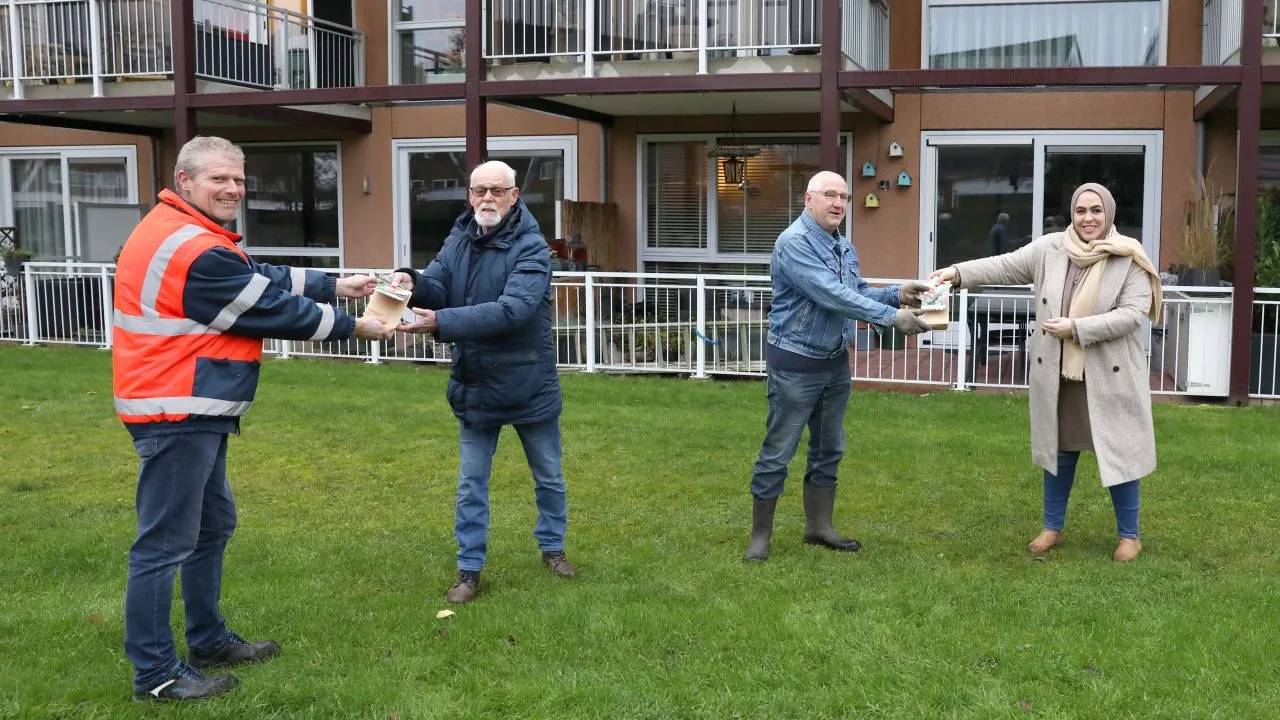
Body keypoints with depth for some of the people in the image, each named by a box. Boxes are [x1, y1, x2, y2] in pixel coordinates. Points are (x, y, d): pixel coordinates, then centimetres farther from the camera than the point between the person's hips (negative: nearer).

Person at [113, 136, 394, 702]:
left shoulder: (183, 234, 13)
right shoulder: (195, 252, -21)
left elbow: (262, 278, 19)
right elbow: (272, 307, -14)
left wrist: (335, 286, 16)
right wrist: (352, 326, -3)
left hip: (192, 410, 11)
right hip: (176, 414, -11)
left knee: (212, 526, 20)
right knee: (166, 542, -4)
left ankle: (208, 639, 33)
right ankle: (155, 674, 5)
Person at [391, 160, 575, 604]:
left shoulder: (531, 248, -19)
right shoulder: (459, 240, 1)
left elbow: (512, 310, -31)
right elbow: (438, 288, -8)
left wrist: (442, 323, -39)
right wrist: (413, 282, -32)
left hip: (530, 386, -4)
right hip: (475, 387, 4)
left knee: (549, 477, 15)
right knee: (471, 484, 10)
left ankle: (552, 547, 37)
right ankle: (469, 569, 22)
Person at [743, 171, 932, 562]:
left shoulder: (845, 247, 10)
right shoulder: (794, 242, -18)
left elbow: (858, 293, 8)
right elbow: (833, 295, -27)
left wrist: (895, 294, -12)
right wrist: (892, 317, -29)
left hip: (836, 362, 9)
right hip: (795, 364, -8)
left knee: (829, 450, 15)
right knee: (777, 453, -1)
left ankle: (818, 526, 27)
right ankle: (760, 535, 9)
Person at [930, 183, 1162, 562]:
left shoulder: (1130, 259, -9)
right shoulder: (1049, 249, 1)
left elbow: (1133, 313, -16)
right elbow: (1004, 266, -1)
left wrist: (1076, 327, -22)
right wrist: (956, 272, -14)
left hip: (1109, 374, -3)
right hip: (1057, 373, 3)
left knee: (1118, 453, 5)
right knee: (1059, 450, 15)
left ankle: (1129, 535, 21)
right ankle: (1052, 528, 29)